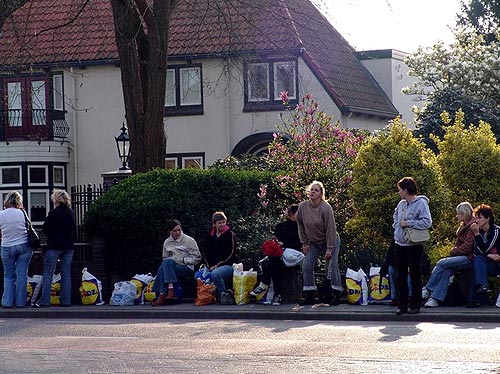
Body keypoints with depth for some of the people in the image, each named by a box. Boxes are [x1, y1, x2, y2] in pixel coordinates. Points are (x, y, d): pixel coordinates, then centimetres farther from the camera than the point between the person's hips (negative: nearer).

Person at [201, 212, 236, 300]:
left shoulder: (230, 234, 0)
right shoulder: (210, 235, 14)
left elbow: (231, 253, -7)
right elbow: (206, 252, 15)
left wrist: (217, 265, -13)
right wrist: (210, 265, -2)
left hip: (228, 265, -5)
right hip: (212, 266, 5)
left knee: (215, 274, -35)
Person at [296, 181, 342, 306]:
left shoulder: (326, 208, -24)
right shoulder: (303, 206, -11)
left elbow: (330, 228, -22)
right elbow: (300, 225, 3)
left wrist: (329, 249, -23)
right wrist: (305, 243, 1)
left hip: (330, 241, -5)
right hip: (314, 242, 5)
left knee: (332, 266, -11)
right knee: (307, 267, -3)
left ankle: (336, 295, -7)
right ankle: (309, 296, 4)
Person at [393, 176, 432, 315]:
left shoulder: (421, 203, -11)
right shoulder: (401, 204, 11)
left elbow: (427, 222, -20)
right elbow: (395, 217, 29)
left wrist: (408, 223, -18)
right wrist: (396, 226, 10)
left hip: (414, 245, -7)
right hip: (399, 244, 7)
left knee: (415, 275, 1)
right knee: (401, 276, 9)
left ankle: (415, 305, 7)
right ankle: (402, 305, 16)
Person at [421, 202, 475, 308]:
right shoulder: (463, 226, 21)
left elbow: (468, 247, -16)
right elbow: (458, 243, 25)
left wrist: (454, 251, -5)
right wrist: (454, 250, 3)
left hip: (469, 258, -8)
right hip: (462, 257, 8)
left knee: (442, 263, -22)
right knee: (446, 271, -19)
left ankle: (428, 290, -15)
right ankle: (436, 298, -28)